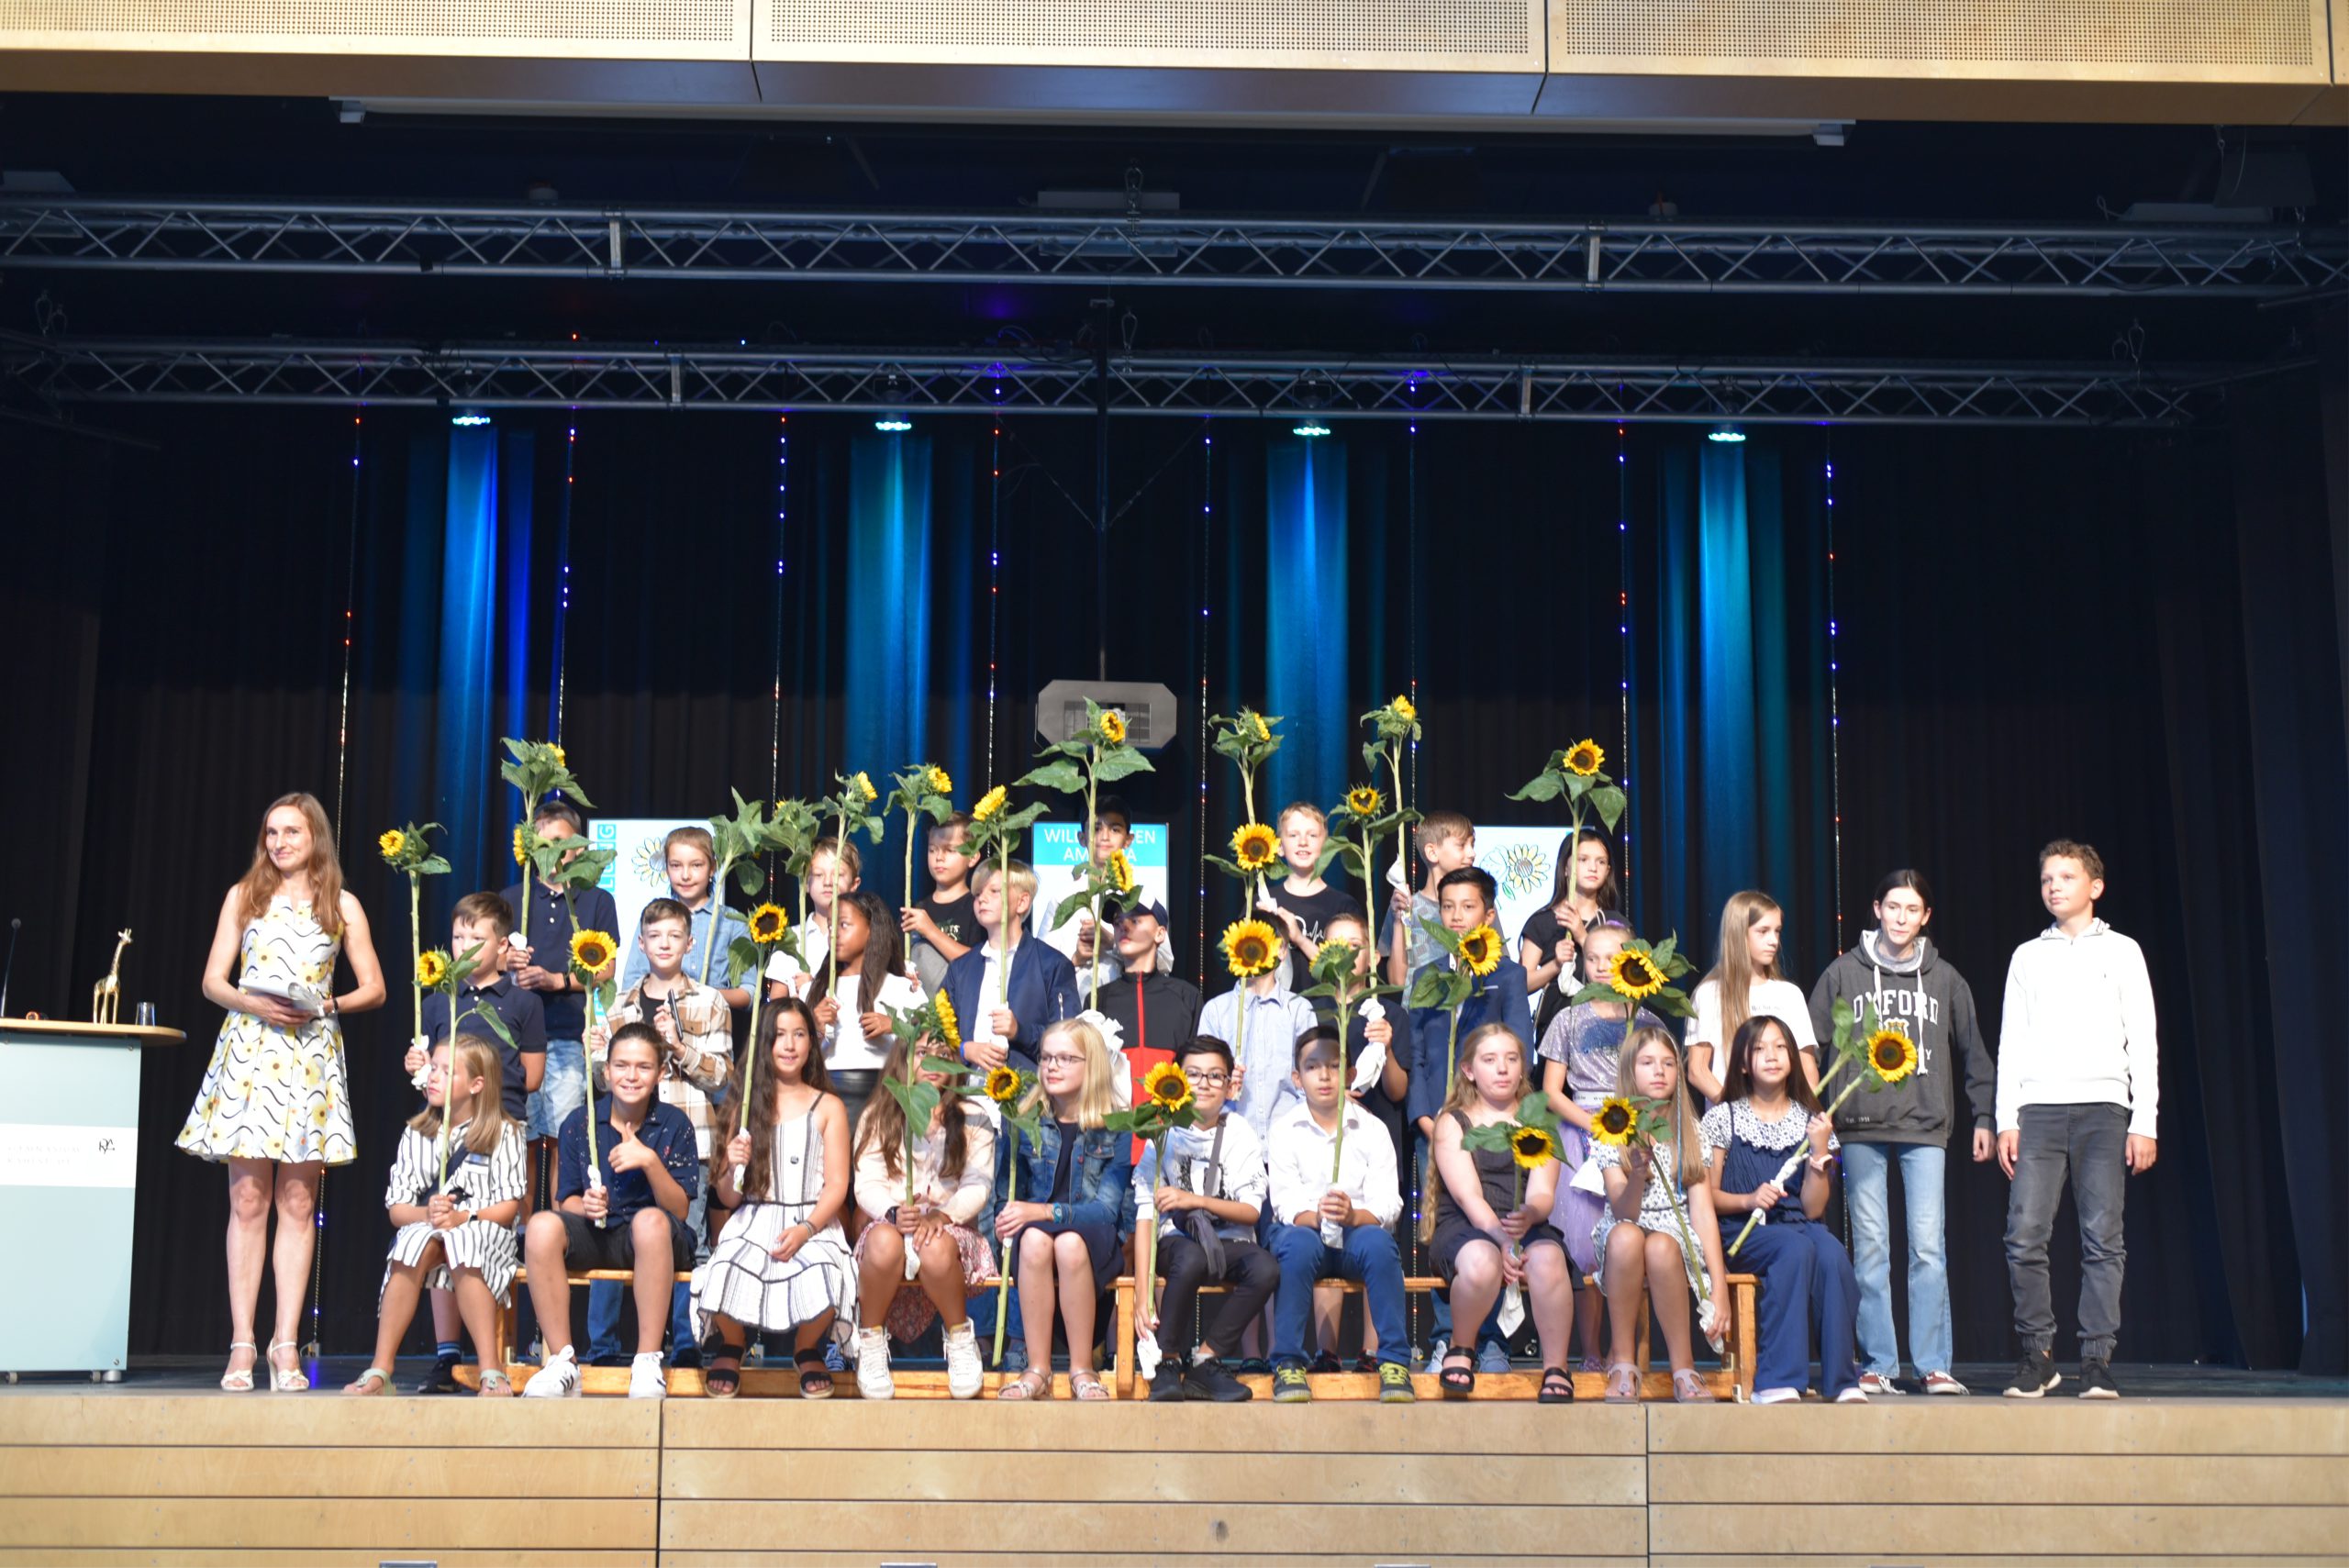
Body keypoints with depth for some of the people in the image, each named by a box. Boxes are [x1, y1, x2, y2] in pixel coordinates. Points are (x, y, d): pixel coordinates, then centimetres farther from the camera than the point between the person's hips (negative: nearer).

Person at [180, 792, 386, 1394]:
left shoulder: (342, 905, 10)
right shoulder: (244, 896, 11)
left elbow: (373, 989, 10)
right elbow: (212, 981, 8)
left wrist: (326, 1006, -8)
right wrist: (253, 1005, -11)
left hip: (312, 1056, 0)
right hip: (249, 1051, 0)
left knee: (298, 1202, -2)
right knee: (247, 1199, -4)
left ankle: (287, 1345, -2)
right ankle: (242, 1344, -2)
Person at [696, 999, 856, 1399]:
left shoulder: (828, 1107, 10)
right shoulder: (746, 1105, 13)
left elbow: (837, 1185, 1)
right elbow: (727, 1199, 11)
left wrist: (805, 1230, -16)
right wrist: (733, 1168, -12)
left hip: (812, 1222, -1)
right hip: (752, 1222, 1)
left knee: (820, 1281, -35)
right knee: (726, 1275, -33)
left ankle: (807, 1351, 3)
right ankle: (730, 1349, 5)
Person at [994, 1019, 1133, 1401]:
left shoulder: (1116, 1127, -3)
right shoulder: (1025, 1121, 5)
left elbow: (1107, 1208, -12)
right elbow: (1006, 1194, 8)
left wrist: (1042, 1212, -26)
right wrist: (1009, 1220, -15)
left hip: (1095, 1243, -2)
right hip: (1032, 1235, 2)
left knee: (1069, 1243, -37)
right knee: (1035, 1239, -34)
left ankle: (1082, 1371, -25)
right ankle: (1037, 1372, -30)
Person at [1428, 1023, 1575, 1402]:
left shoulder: (1536, 1123, 14)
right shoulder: (1452, 1122, 8)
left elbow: (1543, 1194, -1)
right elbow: (1468, 1197, -7)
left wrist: (1530, 1214, -27)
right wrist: (1501, 1236, -26)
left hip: (1529, 1227, 2)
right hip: (1462, 1228, -2)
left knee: (1547, 1259, -35)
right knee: (1481, 1260, -38)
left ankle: (1556, 1369, -22)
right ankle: (1461, 1351, -9)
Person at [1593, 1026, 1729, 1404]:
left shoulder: (1691, 1132, 5)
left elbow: (1702, 1211, -2)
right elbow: (1622, 1212, -10)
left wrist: (1719, 1288, -11)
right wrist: (1637, 1177, -32)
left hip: (1676, 1234, 0)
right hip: (1626, 1231, 0)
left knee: (1659, 1247, -36)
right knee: (1625, 1237, -37)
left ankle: (1684, 1368, -26)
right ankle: (1624, 1362, -26)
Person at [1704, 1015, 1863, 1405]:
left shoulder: (1810, 1121, 12)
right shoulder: (1724, 1118, 6)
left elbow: (1813, 1209, 5)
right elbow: (1707, 1196, 3)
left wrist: (1819, 1151, -7)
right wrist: (1748, 1200, -15)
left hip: (1799, 1224, 3)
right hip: (1744, 1231, -2)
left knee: (1832, 1253, -33)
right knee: (1796, 1249, -35)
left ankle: (1841, 1381, -29)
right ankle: (1778, 1382, -38)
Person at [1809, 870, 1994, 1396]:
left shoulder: (1944, 979, 9)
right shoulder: (1844, 973, 6)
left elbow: (1973, 1052, 14)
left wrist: (1983, 1118, 10)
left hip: (1925, 1127, 0)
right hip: (1861, 1126, 0)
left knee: (1928, 1246, -6)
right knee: (1870, 1248, 1)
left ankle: (1935, 1366, -1)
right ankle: (1878, 1366, 5)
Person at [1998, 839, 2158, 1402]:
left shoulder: (2121, 952, 11)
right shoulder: (2028, 956, 16)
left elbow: (2142, 1040, 7)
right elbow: (2011, 1042, 13)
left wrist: (2145, 1122, -1)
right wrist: (2006, 1119, 4)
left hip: (2103, 1108, -1)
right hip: (2038, 1109, 1)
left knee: (2102, 1239, -6)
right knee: (2024, 1236, -9)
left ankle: (2096, 1360, -1)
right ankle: (2038, 1354, 2)